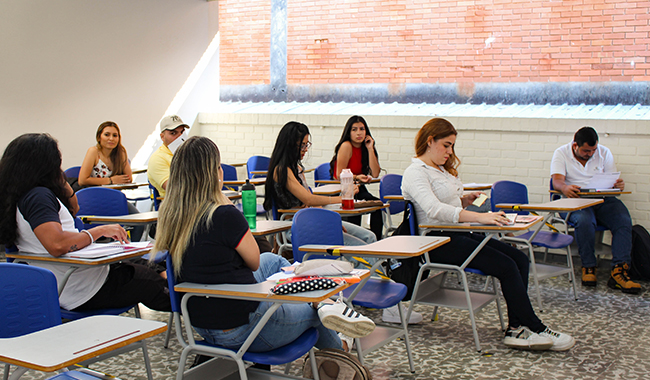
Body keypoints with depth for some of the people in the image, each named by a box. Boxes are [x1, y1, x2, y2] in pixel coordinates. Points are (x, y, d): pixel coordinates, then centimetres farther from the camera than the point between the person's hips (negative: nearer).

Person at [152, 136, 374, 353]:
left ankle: (326, 302, 30)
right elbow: (254, 261, -9)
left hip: (200, 324, 8)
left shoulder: (170, 216, -4)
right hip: (242, 330, -8)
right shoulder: (224, 215, -27)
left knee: (273, 260, 26)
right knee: (313, 313, 21)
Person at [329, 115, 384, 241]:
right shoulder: (346, 146, -13)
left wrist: (370, 149, -9)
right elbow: (340, 175, -12)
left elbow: (375, 174, -6)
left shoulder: (365, 147, 5)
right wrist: (356, 177, -26)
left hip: (358, 188, 5)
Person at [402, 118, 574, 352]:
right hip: (437, 240, -10)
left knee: (520, 259, -6)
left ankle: (516, 329, -10)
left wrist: (466, 200, 4)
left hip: (457, 235, 10)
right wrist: (479, 217, -35)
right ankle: (535, 328, -6)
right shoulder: (416, 172, -11)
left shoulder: (441, 168, 20)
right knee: (506, 266, -19)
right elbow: (434, 209, -28)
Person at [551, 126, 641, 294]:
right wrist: (565, 188, -34)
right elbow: (557, 181, -10)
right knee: (584, 221, -36)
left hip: (603, 199, 3)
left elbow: (612, 181, 8)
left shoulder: (604, 153, 11)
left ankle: (618, 271, -29)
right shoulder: (561, 153, 3)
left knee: (624, 220, -26)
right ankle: (588, 267, -18)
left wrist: (618, 185, -18)